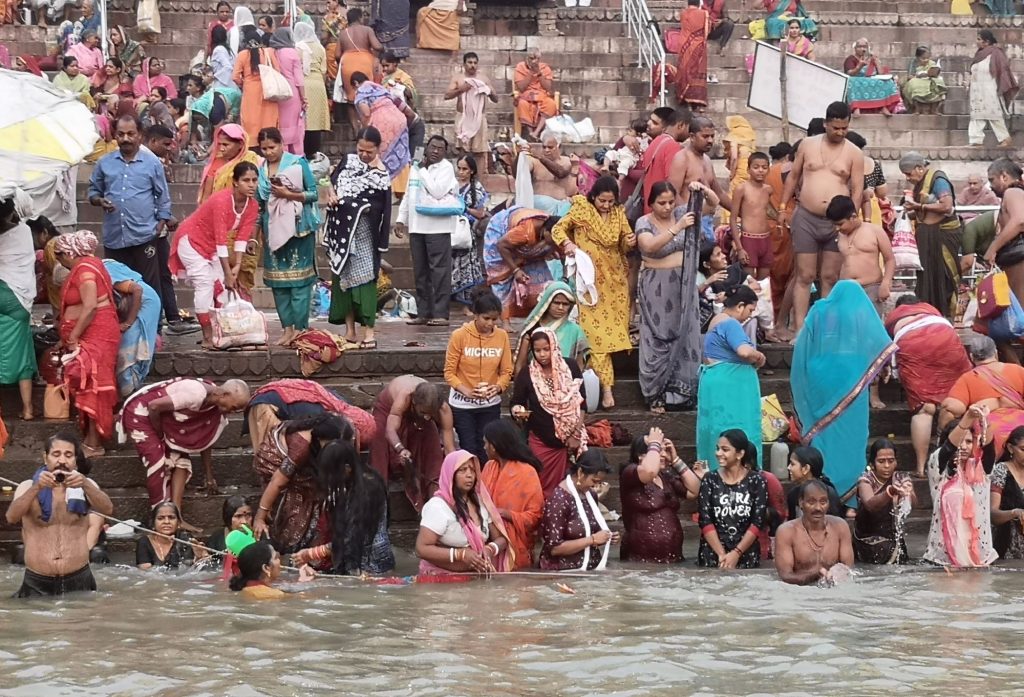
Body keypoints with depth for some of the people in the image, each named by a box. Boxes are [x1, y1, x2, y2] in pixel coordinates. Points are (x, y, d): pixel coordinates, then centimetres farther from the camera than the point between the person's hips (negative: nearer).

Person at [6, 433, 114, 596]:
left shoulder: (85, 486, 6)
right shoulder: (28, 487, 3)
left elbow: (108, 509, -12)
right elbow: (11, 517, -15)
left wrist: (85, 485, -31)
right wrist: (37, 488, -31)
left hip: (78, 581, 1)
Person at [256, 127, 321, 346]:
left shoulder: (298, 163, -3)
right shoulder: (260, 169, 9)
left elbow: (314, 194, -5)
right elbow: (258, 202, 15)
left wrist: (289, 194, -15)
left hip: (298, 226, -4)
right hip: (273, 228, 5)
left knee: (299, 278, -7)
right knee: (278, 279, 3)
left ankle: (299, 327, -6)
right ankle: (287, 327, 8)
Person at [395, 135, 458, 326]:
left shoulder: (446, 168, -3)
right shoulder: (416, 167, 16)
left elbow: (437, 191, -17)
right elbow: (408, 195, 23)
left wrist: (424, 170, -9)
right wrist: (401, 219, 16)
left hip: (438, 226, -7)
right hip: (416, 226, 7)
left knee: (439, 270, -7)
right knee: (420, 271, 9)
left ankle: (440, 314, -7)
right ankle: (423, 312, 15)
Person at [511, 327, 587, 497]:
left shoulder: (570, 367, -4)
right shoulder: (526, 374, -5)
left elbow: (580, 402, -1)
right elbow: (515, 405, 0)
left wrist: (576, 434, -7)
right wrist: (518, 412, -24)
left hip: (568, 439, 0)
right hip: (540, 441, 0)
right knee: (542, 488, 1)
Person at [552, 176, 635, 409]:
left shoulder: (619, 214, 6)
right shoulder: (581, 210, -5)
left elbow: (623, 244, 11)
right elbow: (558, 229, -2)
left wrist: (630, 242, -13)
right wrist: (567, 243, -22)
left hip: (614, 279, 5)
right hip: (592, 280, -5)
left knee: (614, 328, 3)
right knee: (597, 332, -11)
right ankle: (606, 387, -16)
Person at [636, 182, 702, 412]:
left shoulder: (681, 214, 4)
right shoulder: (644, 223, -7)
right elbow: (650, 246, -27)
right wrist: (677, 228, -34)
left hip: (684, 286, 4)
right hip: (657, 288, -4)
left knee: (685, 337, 5)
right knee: (659, 340, -2)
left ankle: (681, 392, 14)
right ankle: (655, 396, 5)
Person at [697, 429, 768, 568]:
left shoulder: (756, 481, 0)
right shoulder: (709, 479, 2)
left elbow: (757, 523, -5)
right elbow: (705, 521, -4)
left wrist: (736, 553, -13)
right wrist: (722, 554, -14)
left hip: (747, 556, -1)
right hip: (712, 556, 1)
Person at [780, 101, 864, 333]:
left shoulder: (854, 153, 3)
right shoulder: (807, 145, 7)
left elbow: (857, 190, 0)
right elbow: (793, 176, 15)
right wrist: (783, 208, 11)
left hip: (837, 222, 0)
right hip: (806, 218, 0)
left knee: (831, 278, 3)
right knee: (805, 276, -2)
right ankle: (799, 328, -5)